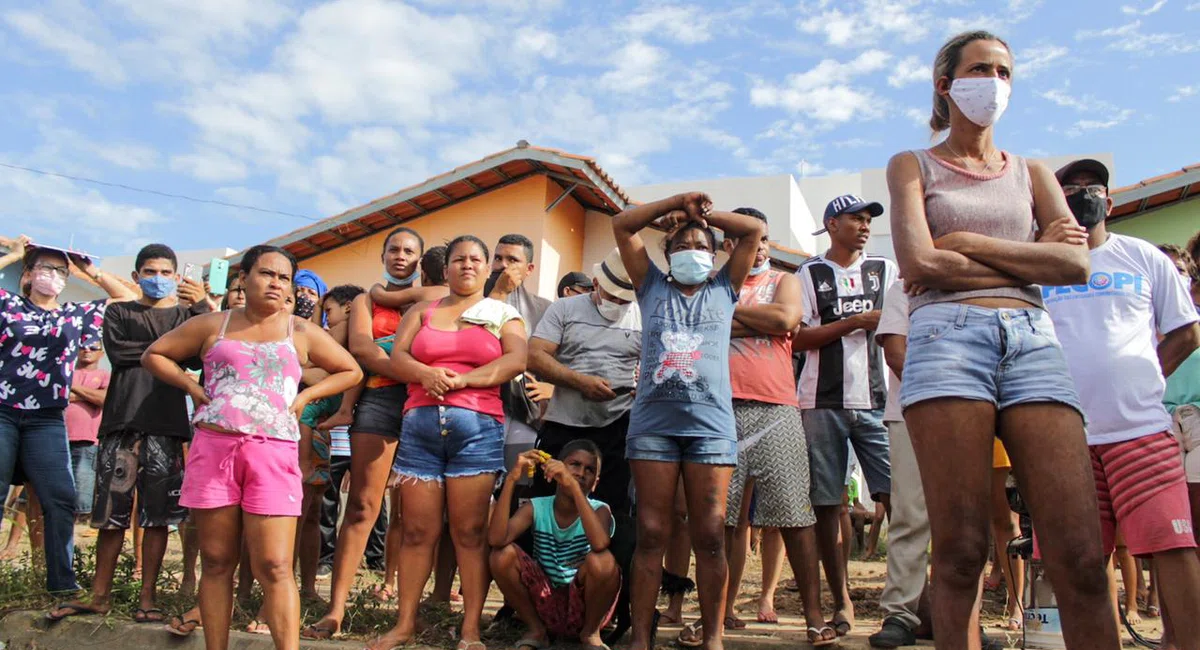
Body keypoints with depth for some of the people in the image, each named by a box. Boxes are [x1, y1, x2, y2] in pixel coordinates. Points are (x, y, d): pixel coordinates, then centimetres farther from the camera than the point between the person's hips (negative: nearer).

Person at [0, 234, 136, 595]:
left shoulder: (77, 315, 13)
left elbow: (128, 298, 16)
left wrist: (92, 271, 15)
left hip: (47, 420, 2)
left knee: (60, 499, -3)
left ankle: (62, 580, 4)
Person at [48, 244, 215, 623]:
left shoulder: (187, 314, 15)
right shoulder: (119, 313, 17)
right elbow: (117, 352, -2)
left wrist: (204, 308, -17)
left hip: (166, 424, -1)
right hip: (122, 420, 1)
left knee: (158, 515, 0)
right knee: (112, 512, 1)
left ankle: (147, 598, 6)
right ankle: (100, 595, 12)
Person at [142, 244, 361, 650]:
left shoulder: (302, 333, 12)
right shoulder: (212, 326, 13)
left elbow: (351, 371, 18)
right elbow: (154, 355, 21)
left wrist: (305, 396, 6)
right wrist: (195, 389, 6)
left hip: (273, 452, -1)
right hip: (213, 447, 2)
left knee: (274, 567, -8)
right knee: (216, 562, 7)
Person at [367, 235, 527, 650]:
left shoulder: (502, 314, 13)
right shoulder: (421, 312, 19)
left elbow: (516, 360, -3)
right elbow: (397, 357, 7)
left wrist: (462, 379, -12)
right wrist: (427, 374, -14)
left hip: (477, 426, -2)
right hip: (419, 425, 2)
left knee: (470, 531, -3)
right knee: (417, 531, 4)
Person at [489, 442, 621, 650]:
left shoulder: (599, 510, -10)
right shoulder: (537, 507, -5)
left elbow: (599, 543, -36)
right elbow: (496, 539, -25)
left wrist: (573, 485, -38)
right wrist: (511, 479, -30)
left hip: (584, 604, -2)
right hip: (545, 604, 2)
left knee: (602, 560, -33)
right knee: (503, 554, -21)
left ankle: (590, 632, -3)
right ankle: (536, 630, 1)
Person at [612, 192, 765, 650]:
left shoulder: (724, 290, 20)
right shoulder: (652, 287, 19)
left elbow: (754, 229, 19)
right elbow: (622, 226, 17)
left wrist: (704, 214, 18)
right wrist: (675, 205, 13)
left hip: (711, 423, 0)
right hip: (653, 422, 0)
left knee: (710, 536, -3)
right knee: (651, 534, -1)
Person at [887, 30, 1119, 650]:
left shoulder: (1031, 173, 24)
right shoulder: (912, 166, 16)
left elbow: (1076, 264, 6)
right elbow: (918, 263, -3)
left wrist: (966, 242, 0)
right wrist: (1032, 257, 4)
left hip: (1033, 341, 3)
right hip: (946, 338, -3)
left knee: (1081, 558, -8)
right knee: (960, 555, -7)